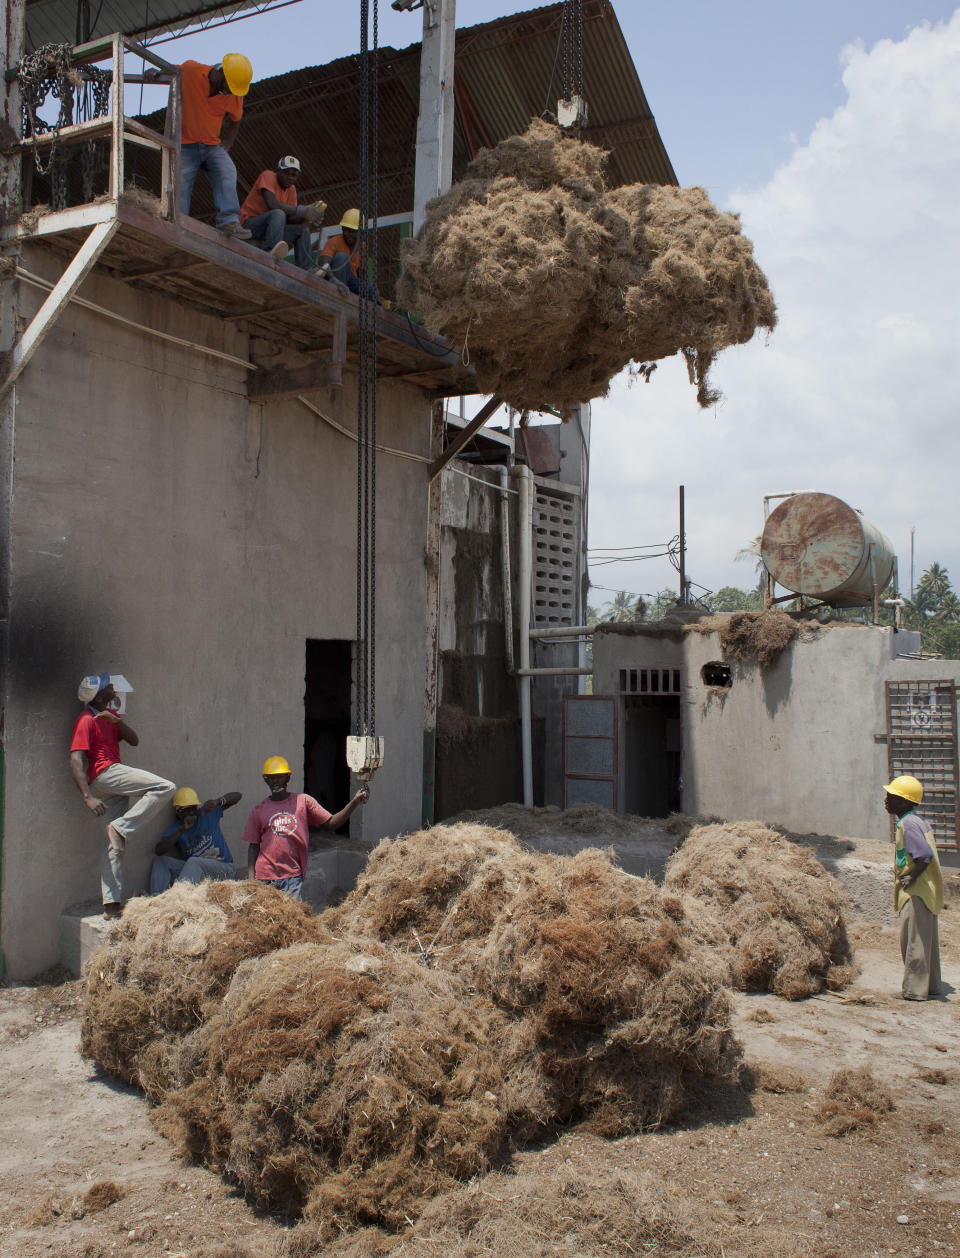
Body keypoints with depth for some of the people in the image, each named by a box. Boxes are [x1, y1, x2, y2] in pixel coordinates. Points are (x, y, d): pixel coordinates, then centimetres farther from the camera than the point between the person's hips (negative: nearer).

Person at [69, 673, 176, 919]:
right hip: (104, 774, -9)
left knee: (116, 844, 5)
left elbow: (134, 741, 13)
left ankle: (111, 904, 4)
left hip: (114, 783, 9)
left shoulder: (109, 715, 21)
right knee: (165, 787, -19)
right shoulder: (86, 721, -6)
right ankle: (120, 828, -19)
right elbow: (76, 760, -14)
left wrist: (116, 721, -6)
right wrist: (88, 797, -25)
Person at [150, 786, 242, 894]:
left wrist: (217, 802, -20)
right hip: (194, 869, 4)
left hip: (222, 867, -3)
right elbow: (159, 851, -15)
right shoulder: (174, 830, 5)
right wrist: (182, 829, -21)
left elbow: (237, 796, 0)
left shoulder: (208, 813, 3)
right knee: (160, 860, -11)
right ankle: (156, 897, -31)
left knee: (194, 861, -33)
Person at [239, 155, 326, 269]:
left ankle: (305, 271, -6)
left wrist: (307, 218, -19)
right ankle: (271, 250, -55)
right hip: (250, 224, -8)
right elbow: (272, 204, -27)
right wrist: (302, 211, -31)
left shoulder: (291, 189, 11)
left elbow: (290, 218, 2)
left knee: (303, 230, 1)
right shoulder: (268, 176, -11)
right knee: (278, 213, -31)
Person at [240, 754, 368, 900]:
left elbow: (331, 823, 3)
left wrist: (354, 803, -10)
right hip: (264, 878, 1)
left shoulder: (304, 801, 7)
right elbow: (253, 846, 10)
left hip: (293, 876, -1)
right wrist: (250, 880, 1)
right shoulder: (258, 811, 9)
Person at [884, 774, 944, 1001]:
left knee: (913, 940, -2)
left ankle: (915, 989, 3)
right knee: (927, 941, 16)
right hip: (928, 889, 10)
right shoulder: (921, 821, 12)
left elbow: (925, 856, -28)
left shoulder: (907, 824, -18)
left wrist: (911, 878, -18)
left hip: (916, 891, -10)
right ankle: (931, 986, 24)